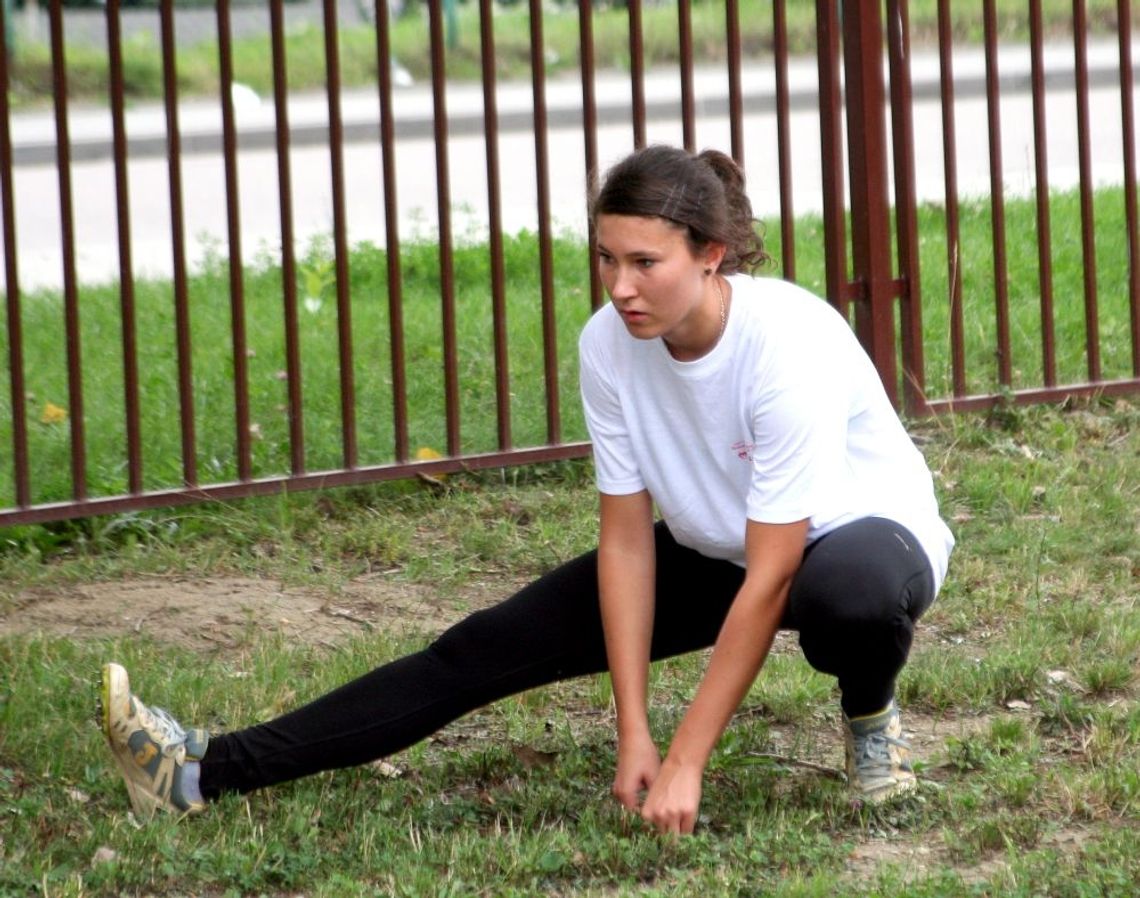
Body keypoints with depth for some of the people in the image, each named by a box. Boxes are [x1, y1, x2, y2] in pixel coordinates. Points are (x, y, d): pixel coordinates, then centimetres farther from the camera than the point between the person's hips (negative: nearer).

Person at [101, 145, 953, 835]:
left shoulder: (788, 345, -34)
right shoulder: (610, 345, -18)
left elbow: (770, 578, -32)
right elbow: (627, 541, -12)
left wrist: (685, 763, -32)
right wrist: (634, 733, -18)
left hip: (864, 532, -5)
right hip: (709, 548, 5)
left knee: (844, 588, -42)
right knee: (488, 649, -7)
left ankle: (872, 716, -6)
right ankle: (210, 770, -9)